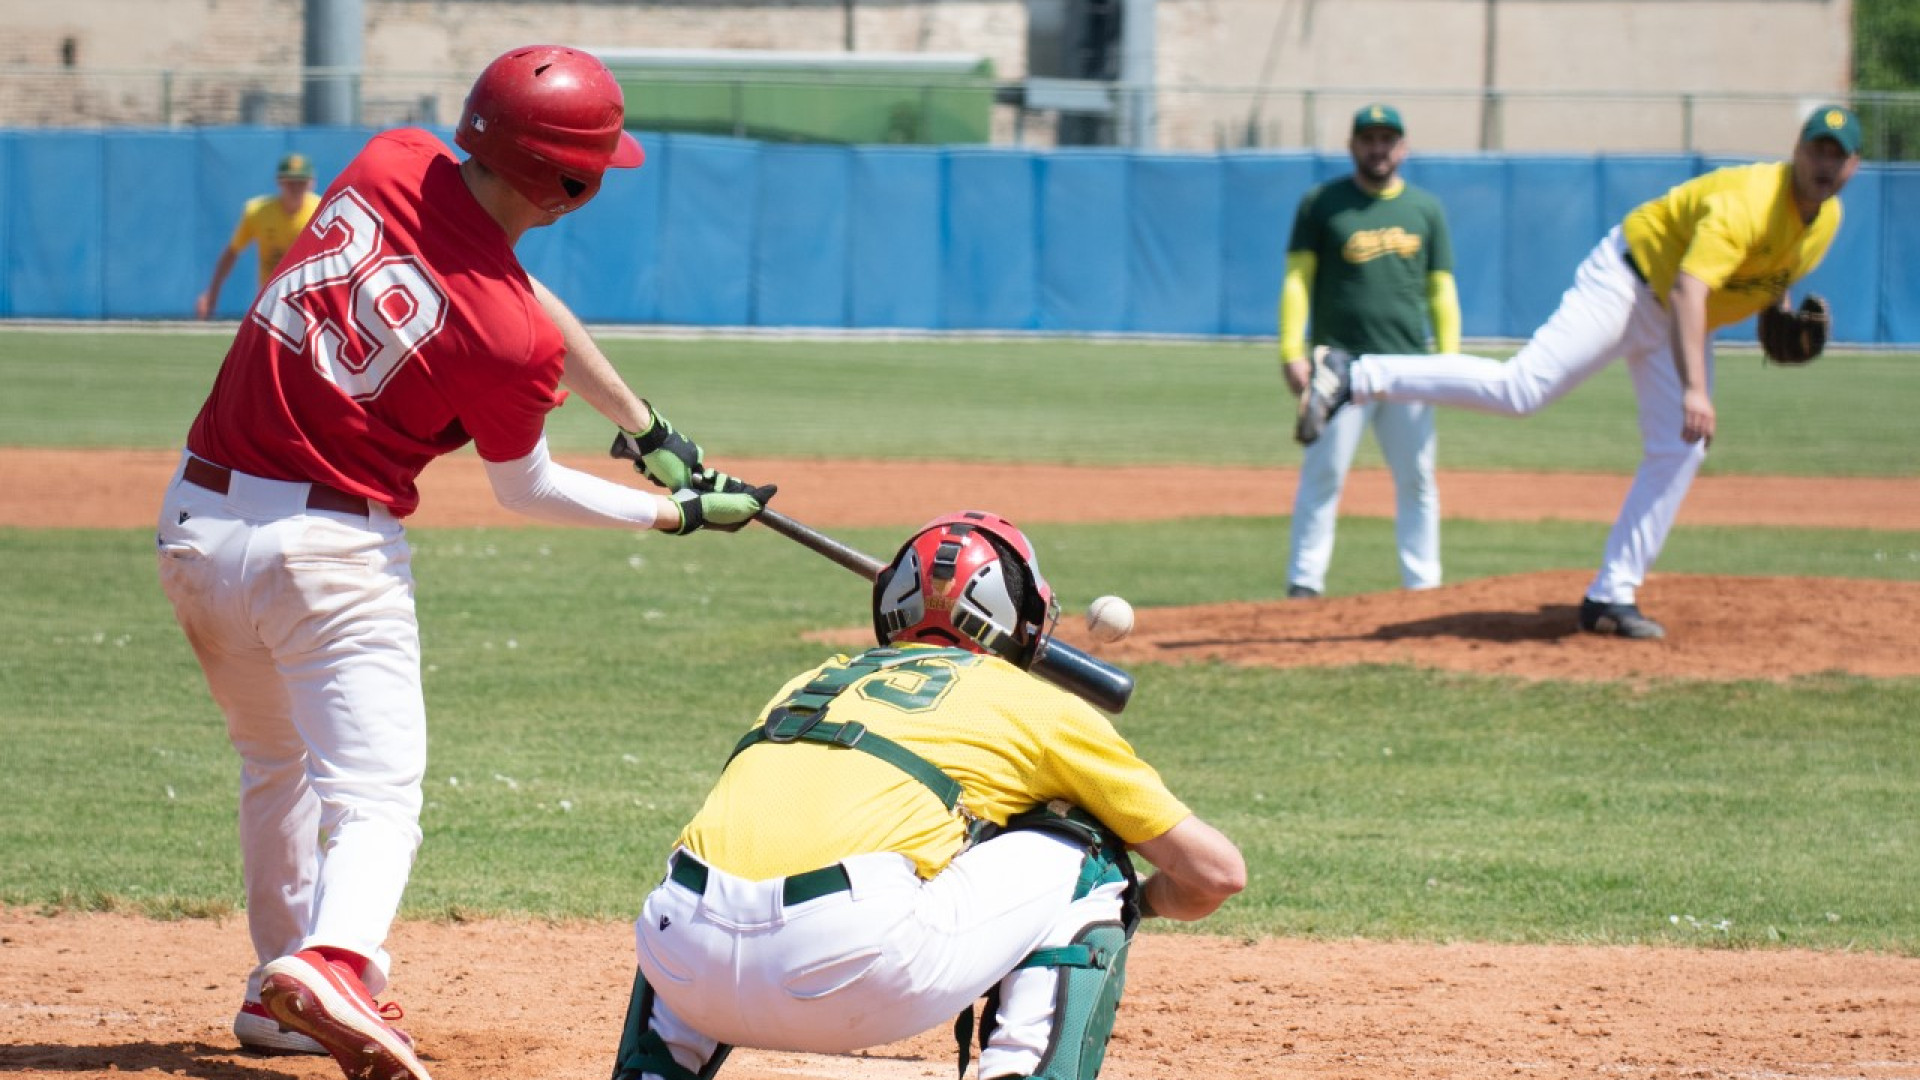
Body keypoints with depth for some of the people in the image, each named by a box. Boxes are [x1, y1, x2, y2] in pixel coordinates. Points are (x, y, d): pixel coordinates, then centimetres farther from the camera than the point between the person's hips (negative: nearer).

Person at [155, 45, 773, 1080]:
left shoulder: (389, 163, -2)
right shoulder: (509, 338, -19)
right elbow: (525, 489, 1)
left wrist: (646, 428, 18)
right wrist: (680, 510, 13)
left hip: (196, 519, 7)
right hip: (330, 546, -7)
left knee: (276, 766, 24)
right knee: (374, 794, -6)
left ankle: (277, 993, 30)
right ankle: (332, 958, -34)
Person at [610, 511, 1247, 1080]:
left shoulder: (810, 683, 33)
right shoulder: (1035, 705, 22)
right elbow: (1217, 871, 24)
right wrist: (1136, 902, 46)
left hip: (685, 967, 5)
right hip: (853, 971, -4)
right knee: (1084, 856, 20)